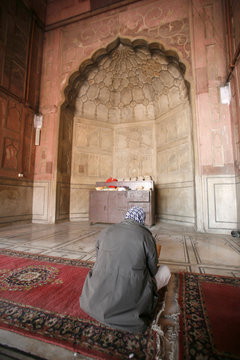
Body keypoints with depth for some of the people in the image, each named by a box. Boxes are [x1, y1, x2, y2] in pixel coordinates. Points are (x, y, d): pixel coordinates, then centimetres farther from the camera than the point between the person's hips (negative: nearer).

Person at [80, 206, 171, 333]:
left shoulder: (105, 232, 3)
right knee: (165, 269, 19)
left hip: (100, 297, 3)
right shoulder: (146, 236, -9)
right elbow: (152, 270, 4)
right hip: (130, 301, -2)